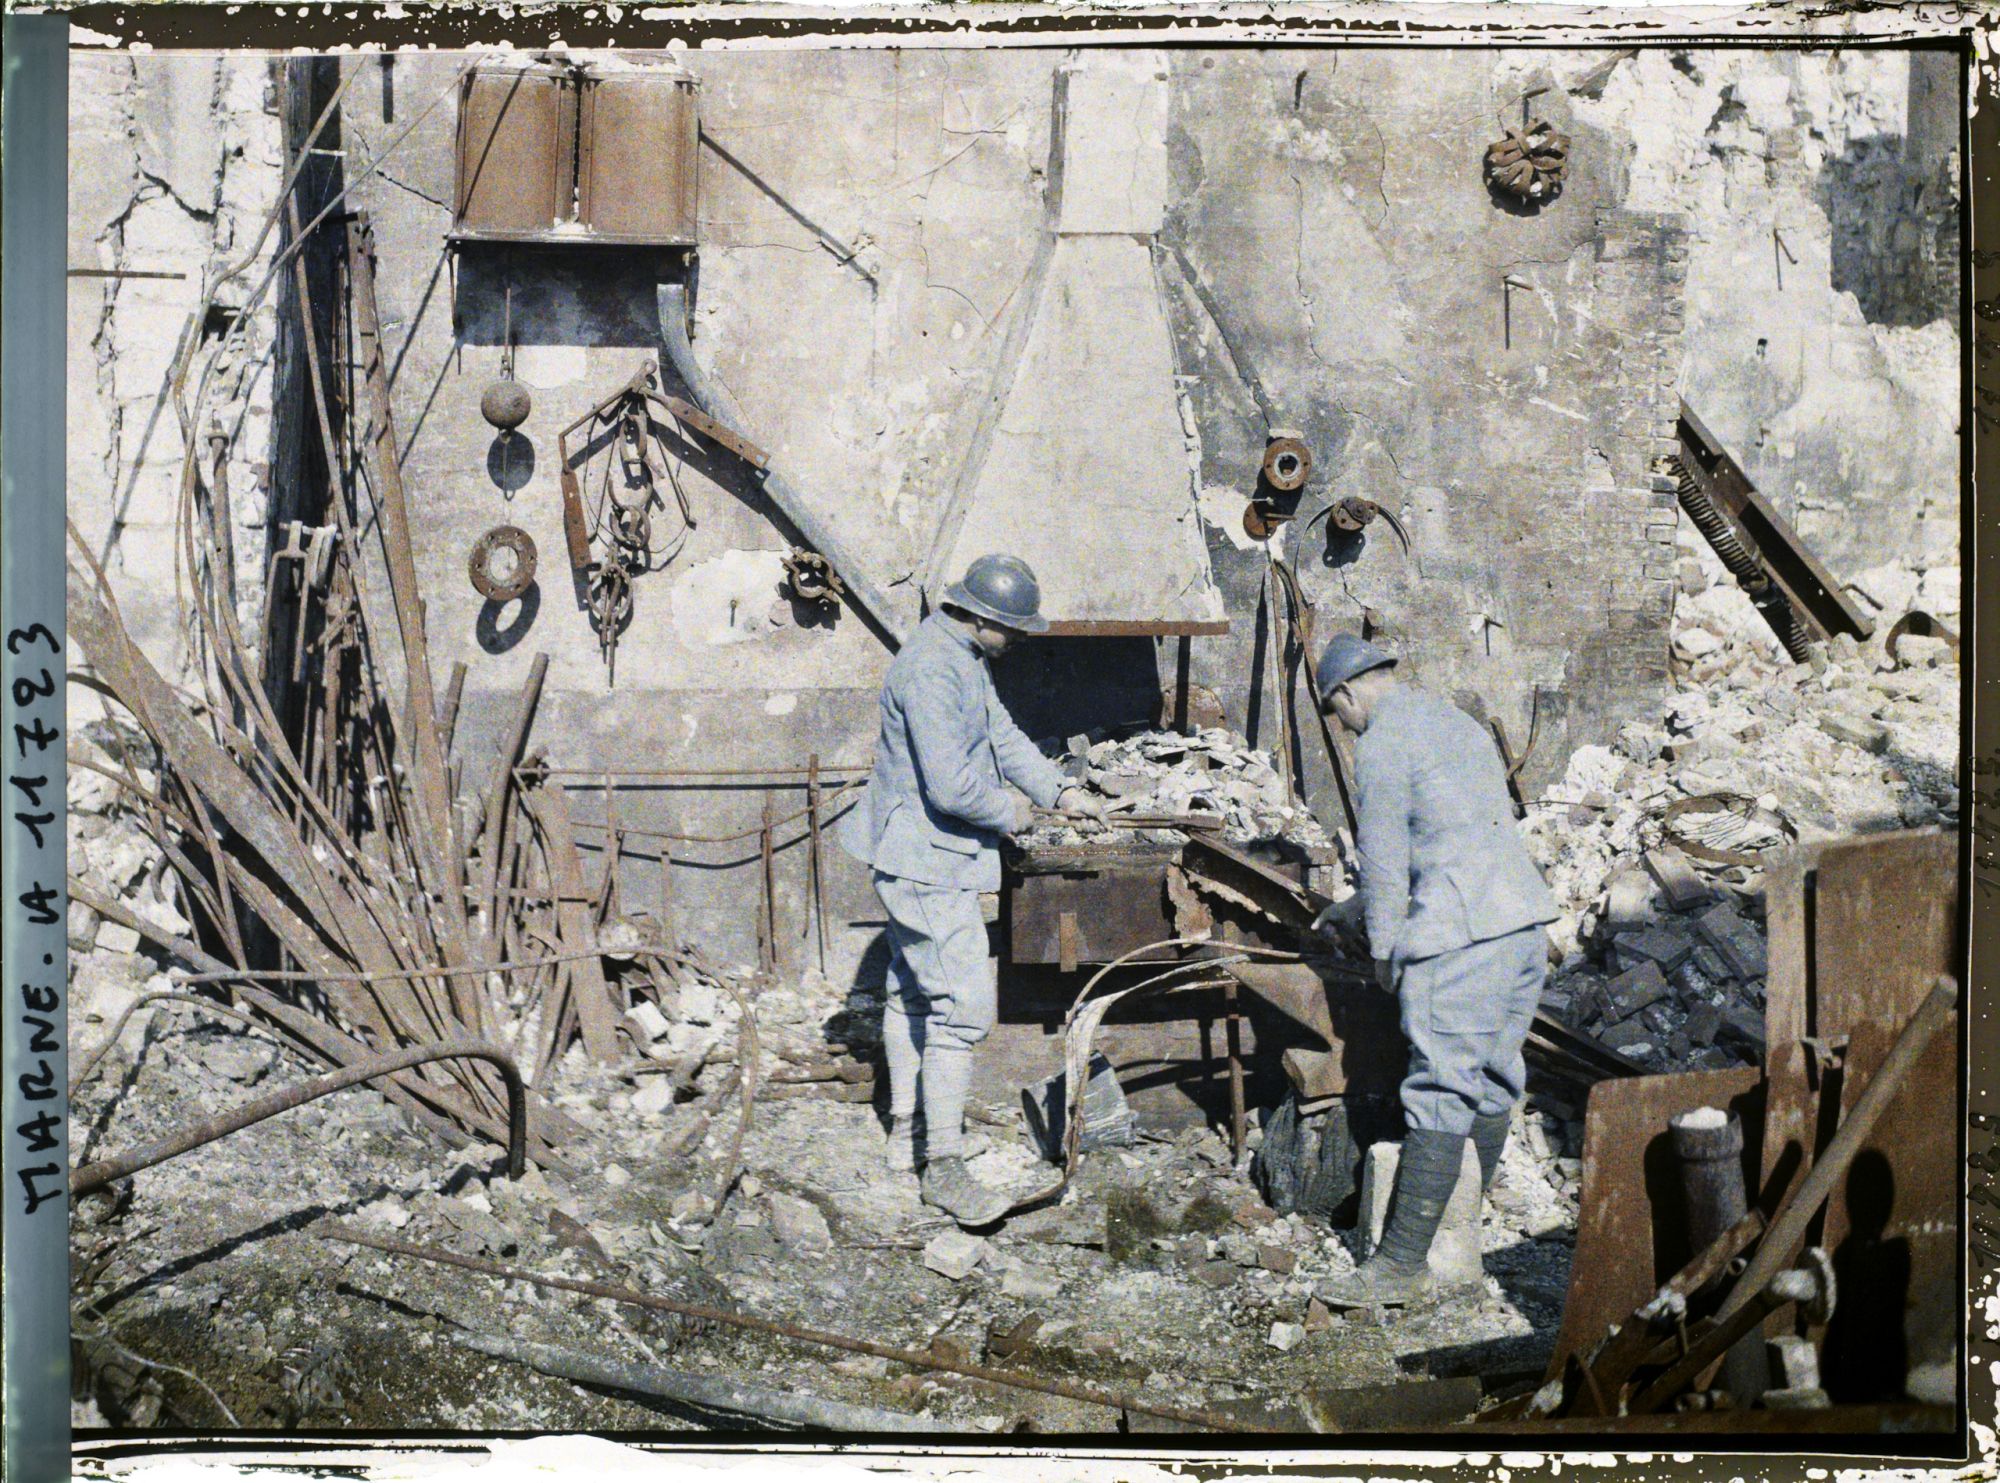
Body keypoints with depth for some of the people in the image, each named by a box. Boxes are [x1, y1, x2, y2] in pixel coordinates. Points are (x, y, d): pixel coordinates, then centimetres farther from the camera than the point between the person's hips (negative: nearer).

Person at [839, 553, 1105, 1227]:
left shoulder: (965, 659, 10)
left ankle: (905, 1132, 33)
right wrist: (1009, 814, -11)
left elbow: (1001, 733, 20)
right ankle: (943, 1165, -8)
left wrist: (1061, 791, 10)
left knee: (912, 991, 20)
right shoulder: (930, 671, -25)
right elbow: (951, 786, -29)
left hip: (914, 859, 11)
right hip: (929, 865, -11)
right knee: (964, 1005, -12)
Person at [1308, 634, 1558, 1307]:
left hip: (1459, 936, -9)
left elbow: (1384, 864, -6)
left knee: (1439, 1094, -8)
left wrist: (1381, 952, 8)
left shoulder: (1381, 747, -6)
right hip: (1525, 920, 9)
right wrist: (1357, 906, 36)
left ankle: (1403, 1262, -6)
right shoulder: (1460, 725, 21)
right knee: (1494, 1078, 19)